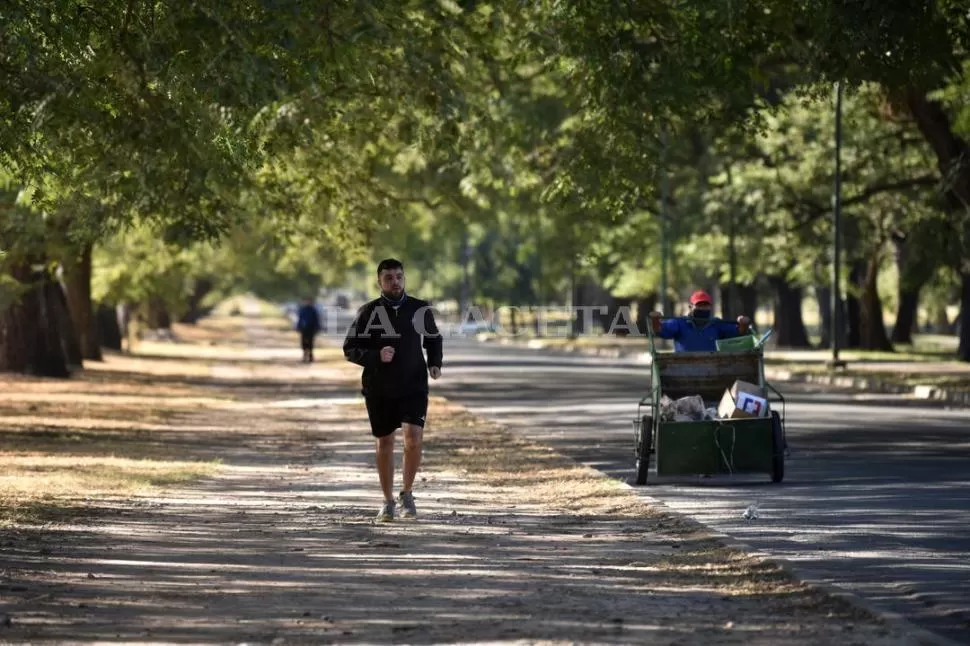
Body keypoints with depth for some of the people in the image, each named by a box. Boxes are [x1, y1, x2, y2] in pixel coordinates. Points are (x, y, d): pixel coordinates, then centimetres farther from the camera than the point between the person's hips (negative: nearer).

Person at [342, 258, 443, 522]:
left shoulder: (421, 309, 3)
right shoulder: (368, 312, -3)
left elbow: (434, 340, 18)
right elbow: (350, 348, -3)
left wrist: (435, 364, -1)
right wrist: (376, 356, -20)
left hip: (414, 387, 0)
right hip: (378, 389, 0)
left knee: (413, 439, -16)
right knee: (384, 443, 9)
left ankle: (407, 494, 2)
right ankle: (388, 501, 22)